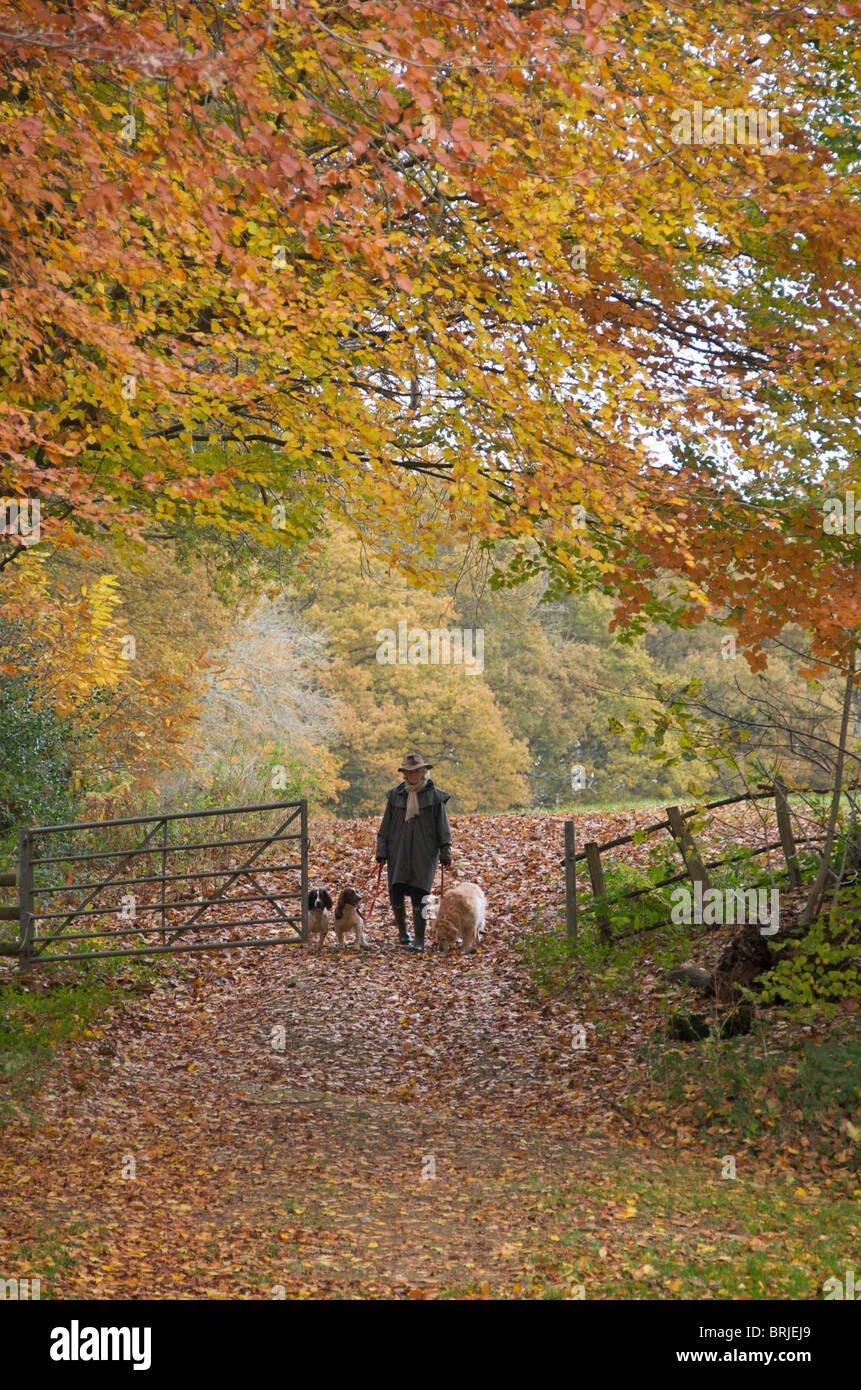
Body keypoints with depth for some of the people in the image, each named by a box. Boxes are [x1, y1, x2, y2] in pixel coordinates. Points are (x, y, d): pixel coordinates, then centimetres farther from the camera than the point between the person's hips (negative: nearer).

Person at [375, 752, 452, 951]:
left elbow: (443, 828, 3)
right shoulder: (395, 795, 8)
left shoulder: (434, 796, 1)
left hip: (424, 853, -3)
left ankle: (419, 940, -1)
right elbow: (385, 827, 11)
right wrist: (381, 852, 5)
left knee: (418, 894, -8)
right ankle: (402, 929, 26)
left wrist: (445, 853, -1)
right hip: (399, 852, 3)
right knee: (396, 892, -1)